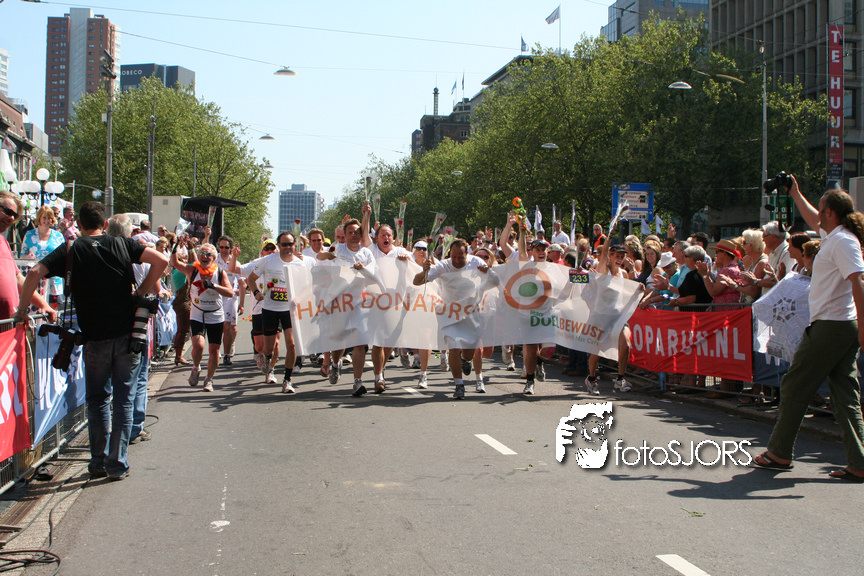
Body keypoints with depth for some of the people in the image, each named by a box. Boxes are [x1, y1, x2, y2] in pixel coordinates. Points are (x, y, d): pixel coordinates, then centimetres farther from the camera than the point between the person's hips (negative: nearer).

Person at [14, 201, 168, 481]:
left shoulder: (71, 250, 1)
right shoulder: (121, 244, 4)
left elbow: (35, 273, -11)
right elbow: (161, 261, -7)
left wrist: (22, 310, 0)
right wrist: (140, 292, 0)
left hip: (95, 338, 0)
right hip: (128, 333, 1)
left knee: (98, 399, 15)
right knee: (123, 399, 8)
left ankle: (99, 462, 15)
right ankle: (118, 464, 8)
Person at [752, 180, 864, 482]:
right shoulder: (836, 236, 15)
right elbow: (815, 222, 37)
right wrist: (795, 194, 45)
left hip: (829, 327, -9)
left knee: (794, 387, 2)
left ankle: (779, 453, 11)